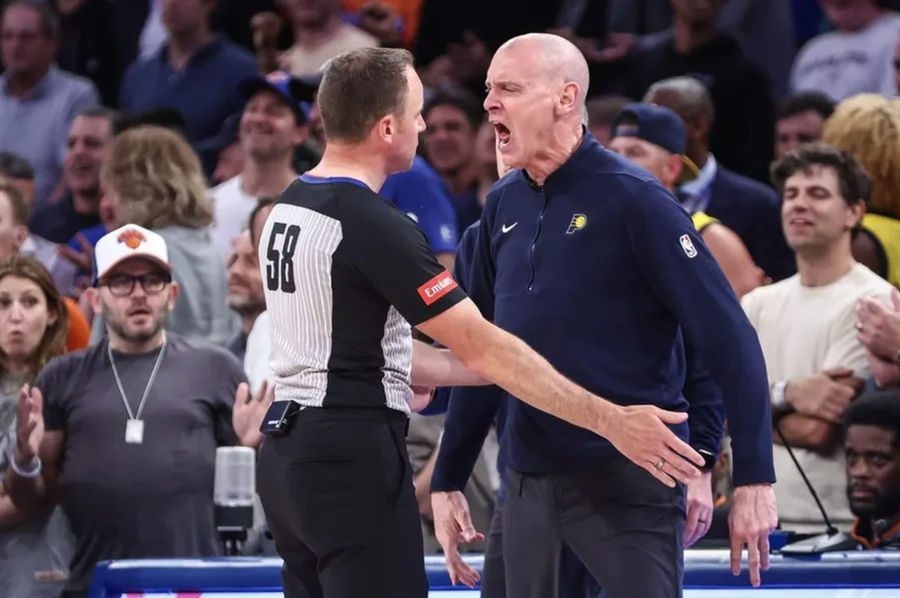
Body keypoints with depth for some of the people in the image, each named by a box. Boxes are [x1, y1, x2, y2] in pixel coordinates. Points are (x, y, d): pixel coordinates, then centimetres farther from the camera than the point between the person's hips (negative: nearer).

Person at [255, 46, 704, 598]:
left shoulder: (289, 208, 11)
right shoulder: (373, 225, -17)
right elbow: (482, 346, -19)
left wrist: (497, 372, 17)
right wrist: (611, 421, -17)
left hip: (287, 453, 9)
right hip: (354, 456, -9)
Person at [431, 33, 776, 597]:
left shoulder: (632, 200, -11)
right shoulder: (504, 205, 7)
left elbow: (729, 340, -13)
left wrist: (755, 479, -16)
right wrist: (447, 482, 15)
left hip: (628, 484, -6)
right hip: (529, 483, 6)